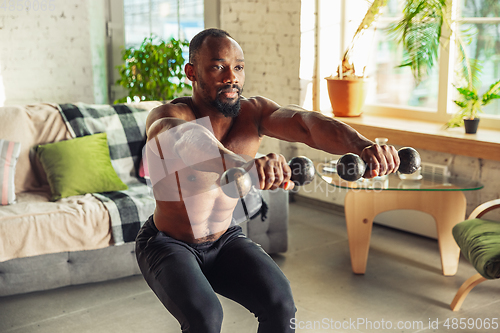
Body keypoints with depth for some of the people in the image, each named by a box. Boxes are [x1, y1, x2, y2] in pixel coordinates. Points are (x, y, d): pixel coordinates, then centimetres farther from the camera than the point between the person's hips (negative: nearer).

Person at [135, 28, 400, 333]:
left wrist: (363, 146, -53)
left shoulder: (253, 112, -13)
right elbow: (188, 139, -50)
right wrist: (243, 166, -71)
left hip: (224, 239, 4)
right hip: (168, 244, -3)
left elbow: (306, 122, -33)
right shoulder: (166, 116, -25)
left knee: (280, 302, -19)